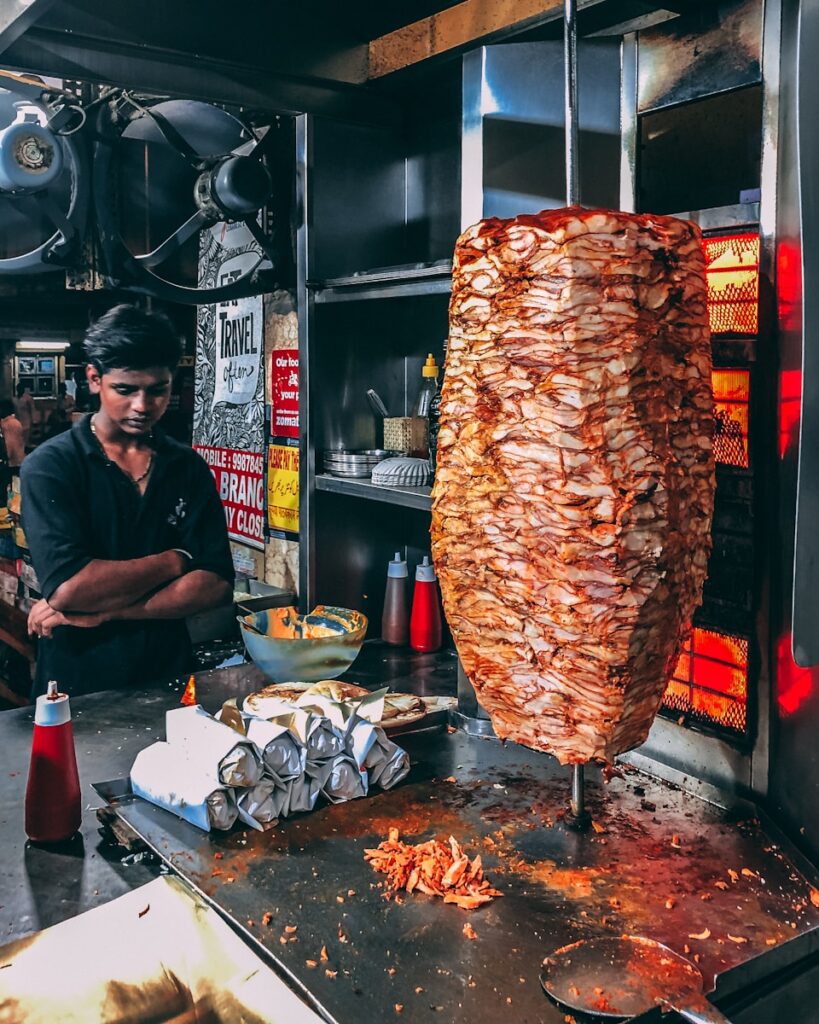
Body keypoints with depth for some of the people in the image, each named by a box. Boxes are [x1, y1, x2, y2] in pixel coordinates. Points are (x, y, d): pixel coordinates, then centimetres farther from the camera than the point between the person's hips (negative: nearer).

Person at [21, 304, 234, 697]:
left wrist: (101, 613, -16)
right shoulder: (50, 466, -9)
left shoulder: (189, 468, 1)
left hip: (169, 675, 3)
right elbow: (65, 588, -21)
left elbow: (216, 584, -8)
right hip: (77, 686, -2)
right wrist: (176, 560, -11)